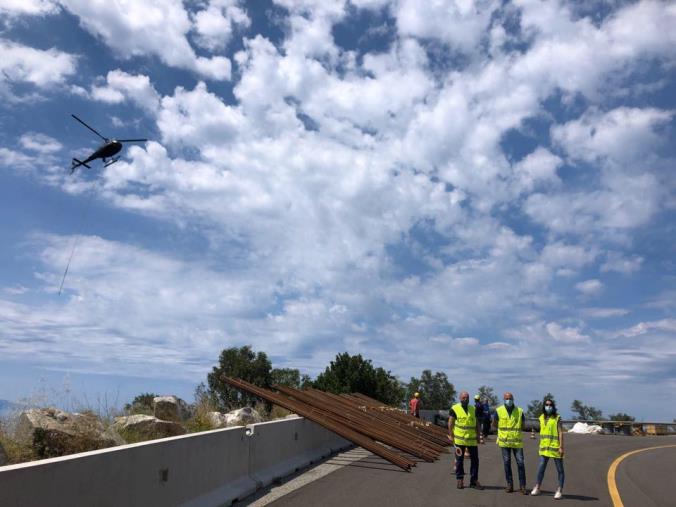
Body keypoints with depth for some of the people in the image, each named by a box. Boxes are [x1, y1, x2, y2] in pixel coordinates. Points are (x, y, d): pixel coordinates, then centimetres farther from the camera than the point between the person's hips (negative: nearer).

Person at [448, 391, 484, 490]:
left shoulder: (473, 409, 7)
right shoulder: (454, 409, -6)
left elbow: (476, 422, 13)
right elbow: (450, 423, -5)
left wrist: (478, 434, 5)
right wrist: (451, 435, -10)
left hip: (472, 439, 4)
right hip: (459, 439, -4)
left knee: (475, 460, 7)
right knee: (459, 460, 6)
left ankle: (474, 481, 18)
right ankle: (460, 480, 18)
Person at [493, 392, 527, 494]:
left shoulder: (520, 411, -2)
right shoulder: (499, 411, -3)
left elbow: (523, 425, 9)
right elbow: (494, 424, 9)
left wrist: (514, 430, 4)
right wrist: (503, 429, 7)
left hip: (517, 441, 0)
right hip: (504, 441, 0)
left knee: (520, 463, -1)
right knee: (507, 463, 6)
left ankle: (522, 486, 8)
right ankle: (509, 484, 16)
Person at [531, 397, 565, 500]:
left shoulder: (557, 418, -7)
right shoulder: (542, 417, 9)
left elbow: (560, 433, -10)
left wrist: (561, 447, -16)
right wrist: (541, 444, 14)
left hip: (555, 447, -5)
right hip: (544, 447, 5)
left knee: (560, 469, 5)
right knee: (541, 467, 5)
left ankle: (559, 490, 13)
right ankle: (537, 488, 14)